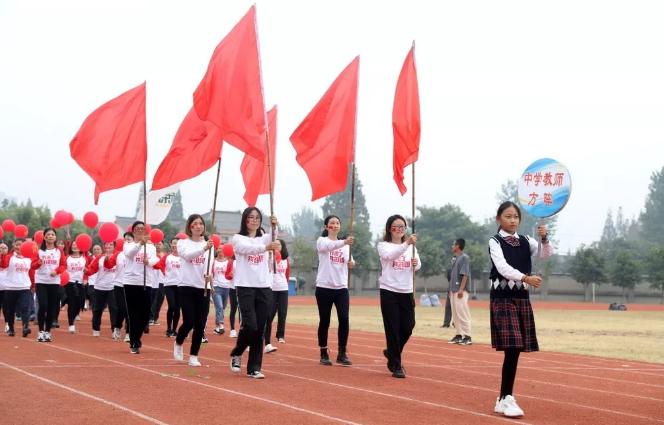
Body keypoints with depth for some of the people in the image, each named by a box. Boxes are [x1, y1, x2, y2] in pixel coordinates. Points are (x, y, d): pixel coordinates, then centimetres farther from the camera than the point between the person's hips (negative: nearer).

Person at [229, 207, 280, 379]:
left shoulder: (265, 237, 11)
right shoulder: (238, 238, 1)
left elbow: (275, 241, -13)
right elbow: (247, 248, -22)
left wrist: (274, 227, -33)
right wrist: (266, 247, -40)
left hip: (264, 287, 4)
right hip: (245, 286, -3)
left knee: (259, 329, 2)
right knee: (250, 325, -13)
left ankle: (254, 368, 8)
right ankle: (236, 354, 15)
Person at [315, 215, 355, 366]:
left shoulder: (345, 244, 14)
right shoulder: (322, 241, -3)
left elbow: (348, 262, 4)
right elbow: (329, 246, -27)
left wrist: (351, 263, -21)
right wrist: (344, 242, -46)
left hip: (341, 287, 3)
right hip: (324, 287, -3)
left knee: (344, 319, -8)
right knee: (324, 321, 2)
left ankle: (342, 354, 1)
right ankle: (324, 354, 14)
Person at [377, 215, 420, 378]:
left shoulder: (410, 245, 13)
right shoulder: (383, 245, -2)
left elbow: (417, 266, 5)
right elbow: (391, 255, -25)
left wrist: (416, 264, -19)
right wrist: (406, 244, -39)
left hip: (407, 292, 4)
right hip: (389, 292, -4)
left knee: (407, 328, 4)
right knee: (393, 329, -4)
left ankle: (391, 353, 31)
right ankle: (396, 366, 4)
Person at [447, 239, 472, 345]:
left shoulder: (464, 257, -10)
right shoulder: (456, 258, 18)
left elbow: (465, 274, -17)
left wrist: (461, 289, -23)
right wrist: (451, 290, 19)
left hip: (460, 290, -10)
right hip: (454, 290, 10)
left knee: (463, 313, -11)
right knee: (455, 314, 11)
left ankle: (467, 336, -10)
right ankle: (459, 335, 16)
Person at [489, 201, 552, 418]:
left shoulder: (526, 241, 10)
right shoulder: (495, 242, -5)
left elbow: (546, 254, -3)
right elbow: (503, 267, -19)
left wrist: (544, 239, -22)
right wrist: (526, 278, -32)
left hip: (522, 297, 5)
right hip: (503, 298, -5)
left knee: (516, 349, 6)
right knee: (512, 348, -14)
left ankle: (504, 398, 15)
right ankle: (506, 398, -8)